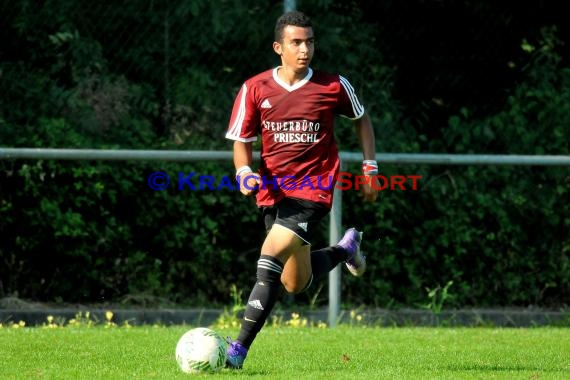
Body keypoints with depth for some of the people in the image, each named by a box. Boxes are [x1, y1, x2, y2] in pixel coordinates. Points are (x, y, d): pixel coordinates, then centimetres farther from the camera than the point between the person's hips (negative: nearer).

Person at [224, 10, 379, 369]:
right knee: (296, 283, 14)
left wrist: (370, 168, 11)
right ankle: (345, 249, 46)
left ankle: (240, 348, -21)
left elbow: (362, 119, 15)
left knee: (271, 255, -24)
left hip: (313, 193, -4)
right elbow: (242, 141, 5)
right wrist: (245, 173, -15)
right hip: (274, 192, 4)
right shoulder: (255, 89, -2)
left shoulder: (333, 85, -4)